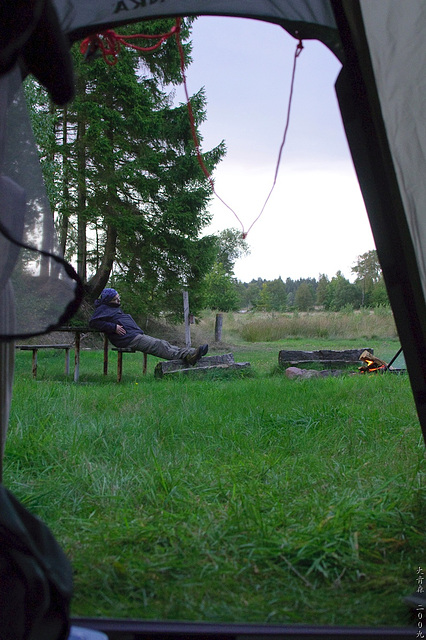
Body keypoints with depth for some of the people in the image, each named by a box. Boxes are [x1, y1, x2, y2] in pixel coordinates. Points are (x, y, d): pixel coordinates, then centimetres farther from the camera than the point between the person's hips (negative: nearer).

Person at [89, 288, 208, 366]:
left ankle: (189, 353, -19)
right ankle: (185, 356, -34)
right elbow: (93, 322, -12)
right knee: (157, 345, -23)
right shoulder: (103, 309, 2)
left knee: (163, 344, -7)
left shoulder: (115, 308, 31)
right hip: (128, 338, -10)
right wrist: (114, 327, -16)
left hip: (137, 335, 10)